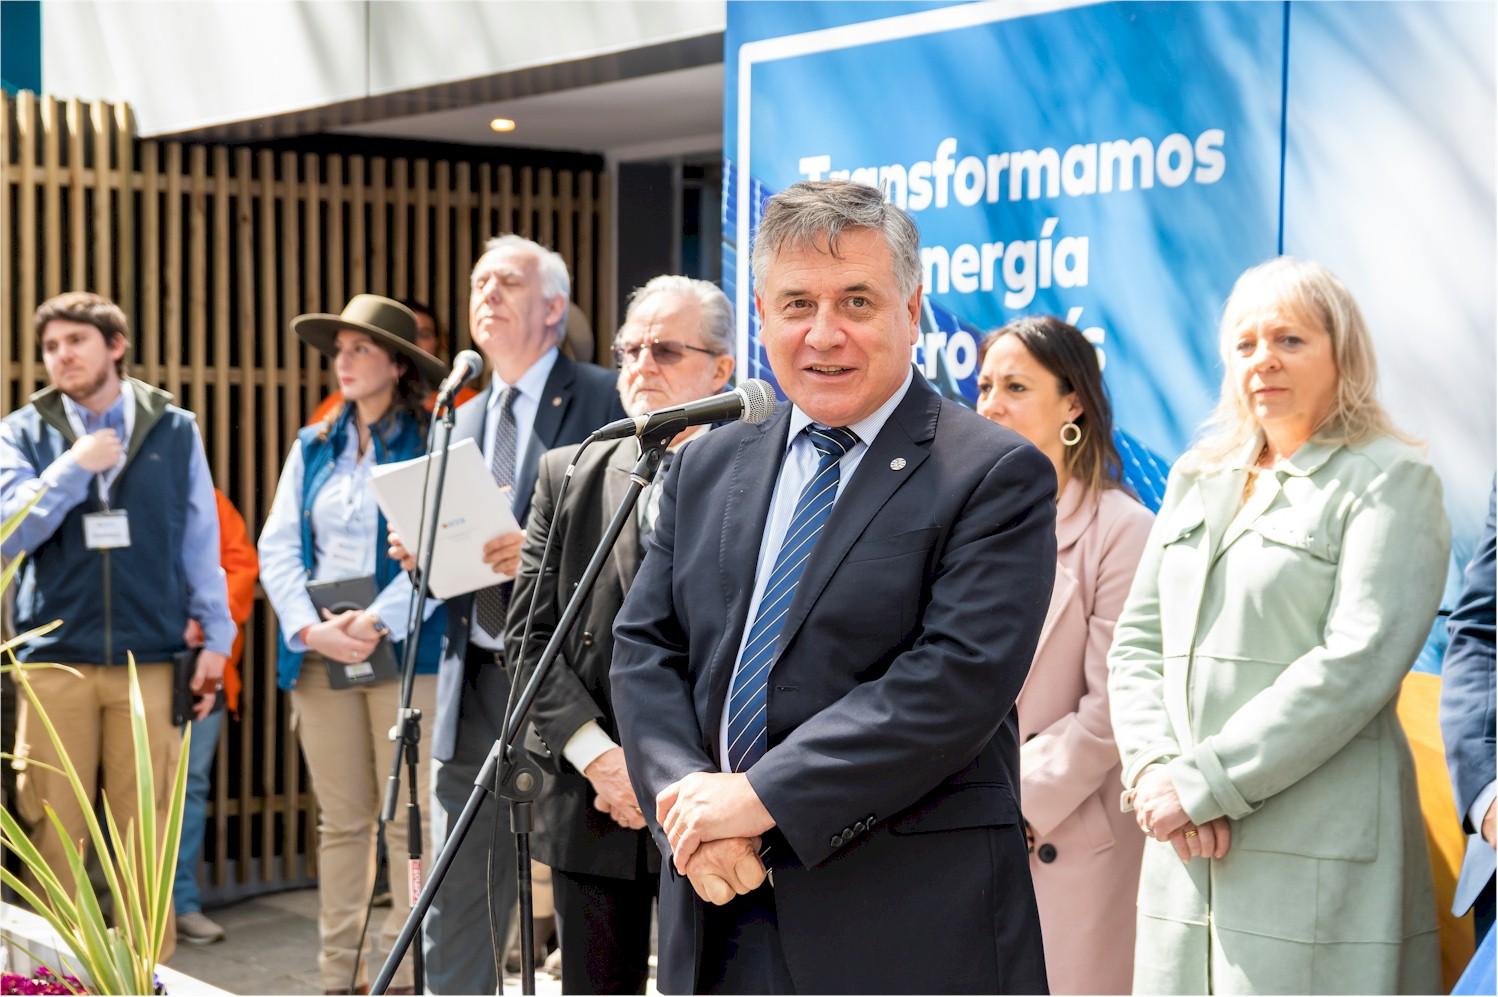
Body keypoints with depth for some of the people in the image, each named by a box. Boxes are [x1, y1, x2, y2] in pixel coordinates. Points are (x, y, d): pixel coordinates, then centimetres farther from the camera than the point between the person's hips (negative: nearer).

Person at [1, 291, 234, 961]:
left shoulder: (174, 429, 9)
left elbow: (201, 540, 10)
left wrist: (215, 636, 7)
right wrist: (74, 467, -8)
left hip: (149, 659, 0)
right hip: (54, 659, 0)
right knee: (54, 830, 0)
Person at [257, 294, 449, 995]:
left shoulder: (432, 448, -1)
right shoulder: (312, 449, 14)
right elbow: (277, 547, 8)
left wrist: (378, 622, -20)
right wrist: (310, 628, -8)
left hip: (405, 650, -4)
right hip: (319, 653, 5)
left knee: (409, 822, -4)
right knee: (341, 822, 8)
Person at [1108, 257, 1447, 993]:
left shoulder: (1389, 481, -3)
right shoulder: (1195, 478, 16)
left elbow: (1357, 663, -14)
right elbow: (1135, 643, 12)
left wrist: (1206, 783, -15)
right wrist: (1153, 769, -6)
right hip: (1187, 850, 5)